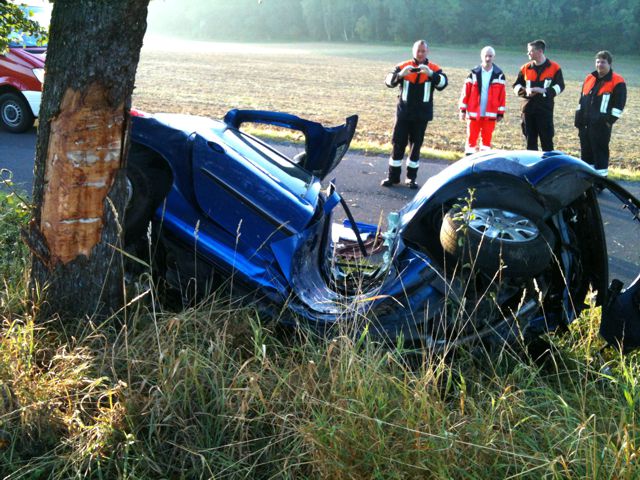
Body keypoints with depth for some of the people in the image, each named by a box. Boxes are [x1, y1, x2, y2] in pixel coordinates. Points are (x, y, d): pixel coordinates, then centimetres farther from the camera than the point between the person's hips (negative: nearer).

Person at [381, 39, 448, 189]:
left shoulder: (434, 69, -1)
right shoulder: (403, 66, -1)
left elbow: (443, 82, -16)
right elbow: (389, 81, -11)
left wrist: (430, 73, -34)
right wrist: (400, 74, -31)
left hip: (421, 115, 0)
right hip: (403, 113, 0)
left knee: (416, 146, 7)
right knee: (398, 144, 3)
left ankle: (411, 177, 15)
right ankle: (393, 176, 11)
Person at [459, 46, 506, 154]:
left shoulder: (499, 74, 2)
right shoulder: (474, 73, 0)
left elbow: (502, 95, 3)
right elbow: (466, 92, 2)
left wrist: (500, 113, 1)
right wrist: (463, 109, 0)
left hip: (490, 113, 1)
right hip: (473, 112, -1)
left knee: (487, 137, 7)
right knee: (472, 137, 2)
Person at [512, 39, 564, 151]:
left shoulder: (554, 68, -1)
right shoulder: (525, 68, 10)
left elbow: (560, 86, -3)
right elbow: (516, 85, 13)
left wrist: (544, 91, -18)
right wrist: (525, 91, -9)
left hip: (545, 109, -4)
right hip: (528, 108, 4)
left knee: (546, 139, -2)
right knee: (530, 139, 9)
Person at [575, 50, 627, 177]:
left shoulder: (617, 82, -5)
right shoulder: (589, 79, 15)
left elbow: (619, 104, -7)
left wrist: (609, 120, -12)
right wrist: (578, 120, 14)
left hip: (601, 125, -6)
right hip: (585, 124, 6)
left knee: (600, 151, -5)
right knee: (586, 151, 12)